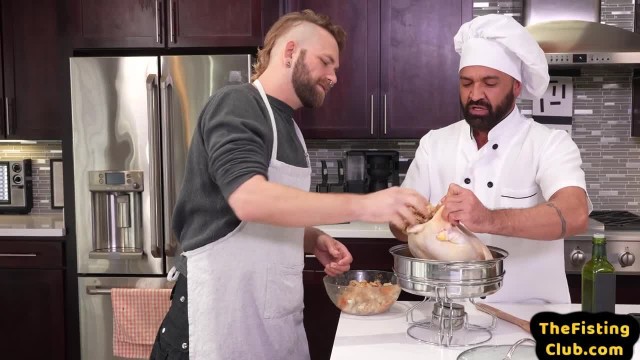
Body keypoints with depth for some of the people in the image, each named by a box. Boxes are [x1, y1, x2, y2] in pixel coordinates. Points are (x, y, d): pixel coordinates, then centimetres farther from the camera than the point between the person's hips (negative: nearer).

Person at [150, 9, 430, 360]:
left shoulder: (288, 126, 14)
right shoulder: (235, 105, -12)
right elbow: (250, 200, -28)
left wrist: (316, 241, 1)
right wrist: (363, 205, -29)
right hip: (224, 308, -8)